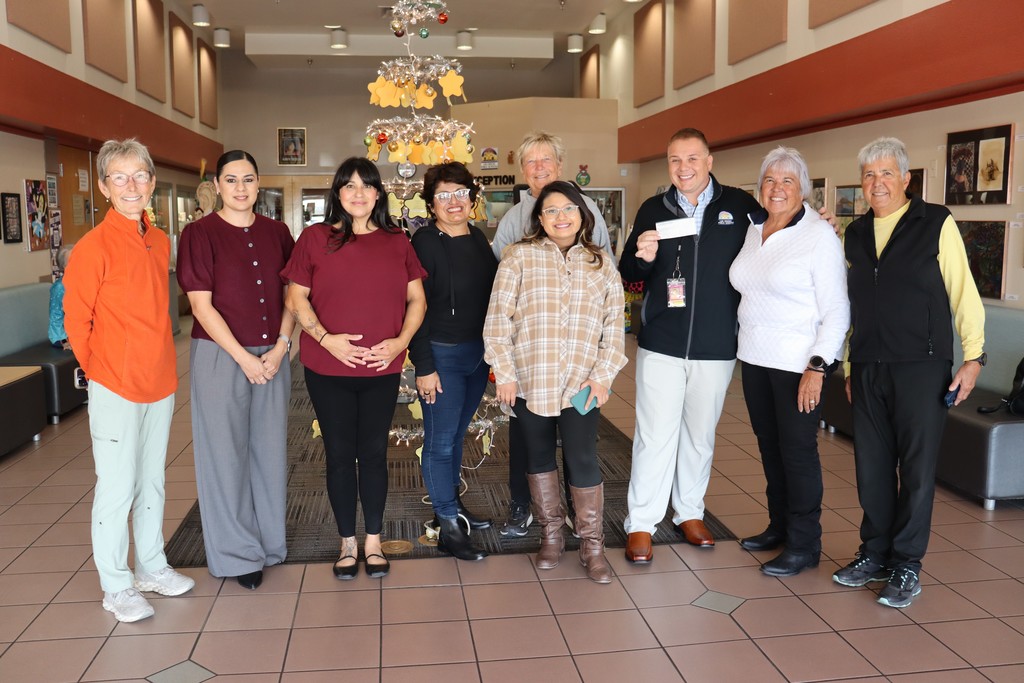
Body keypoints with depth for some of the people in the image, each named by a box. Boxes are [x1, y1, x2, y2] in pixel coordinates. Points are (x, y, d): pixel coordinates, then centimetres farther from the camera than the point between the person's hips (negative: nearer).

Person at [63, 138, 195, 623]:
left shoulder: (160, 241, 6)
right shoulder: (94, 246, -14)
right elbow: (76, 320, -8)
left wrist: (155, 361, 12)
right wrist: (100, 370, 1)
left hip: (160, 382, 6)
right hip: (116, 387, -6)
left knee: (152, 480, 17)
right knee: (117, 487, 3)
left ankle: (152, 567, 31)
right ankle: (115, 586, 17)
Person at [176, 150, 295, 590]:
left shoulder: (276, 233, 8)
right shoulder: (200, 234, -4)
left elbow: (291, 295, 9)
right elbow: (201, 305, -9)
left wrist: (280, 347, -5)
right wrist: (243, 357, -12)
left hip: (272, 355, 4)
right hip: (220, 355, -4)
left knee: (269, 447, 10)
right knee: (225, 451, 4)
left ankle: (268, 541, 27)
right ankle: (236, 553, 17)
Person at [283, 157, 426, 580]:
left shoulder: (396, 241, 6)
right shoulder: (315, 238, 0)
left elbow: (416, 298, 8)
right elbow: (295, 298, 0)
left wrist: (401, 340, -8)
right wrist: (325, 338, -14)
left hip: (382, 370, 1)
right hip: (328, 370, -1)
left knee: (374, 452, 11)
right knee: (340, 454, 8)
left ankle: (373, 542, 26)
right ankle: (347, 543, 25)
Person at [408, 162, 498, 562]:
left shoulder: (478, 239, 7)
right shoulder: (425, 243, -12)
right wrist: (423, 366, -16)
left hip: (478, 353, 7)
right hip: (442, 354, -7)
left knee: (456, 434, 19)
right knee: (440, 441, 1)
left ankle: (451, 504, 33)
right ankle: (448, 528, 10)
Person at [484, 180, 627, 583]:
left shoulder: (601, 264, 8)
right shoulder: (519, 257, 0)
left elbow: (614, 324, 6)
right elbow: (498, 318, -2)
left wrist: (603, 375, -1)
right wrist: (504, 372, -6)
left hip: (581, 383, 0)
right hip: (530, 381, 0)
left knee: (583, 460, -2)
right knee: (539, 456, 11)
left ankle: (592, 545, 13)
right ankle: (550, 534, 28)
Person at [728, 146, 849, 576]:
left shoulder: (819, 235, -11)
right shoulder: (754, 229, 8)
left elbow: (837, 311, -13)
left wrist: (818, 367, -19)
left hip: (798, 363, -7)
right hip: (755, 358, 7)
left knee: (797, 451, -1)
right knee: (769, 445, 15)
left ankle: (804, 545, 12)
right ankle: (779, 526, 30)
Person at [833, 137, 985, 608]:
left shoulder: (936, 223, -3)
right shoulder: (855, 234, 12)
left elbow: (963, 292, -4)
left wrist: (972, 356, -8)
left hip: (921, 366, -5)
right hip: (868, 369, 5)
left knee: (917, 467, 1)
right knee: (871, 466, 10)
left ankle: (907, 565, 13)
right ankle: (875, 554, 24)